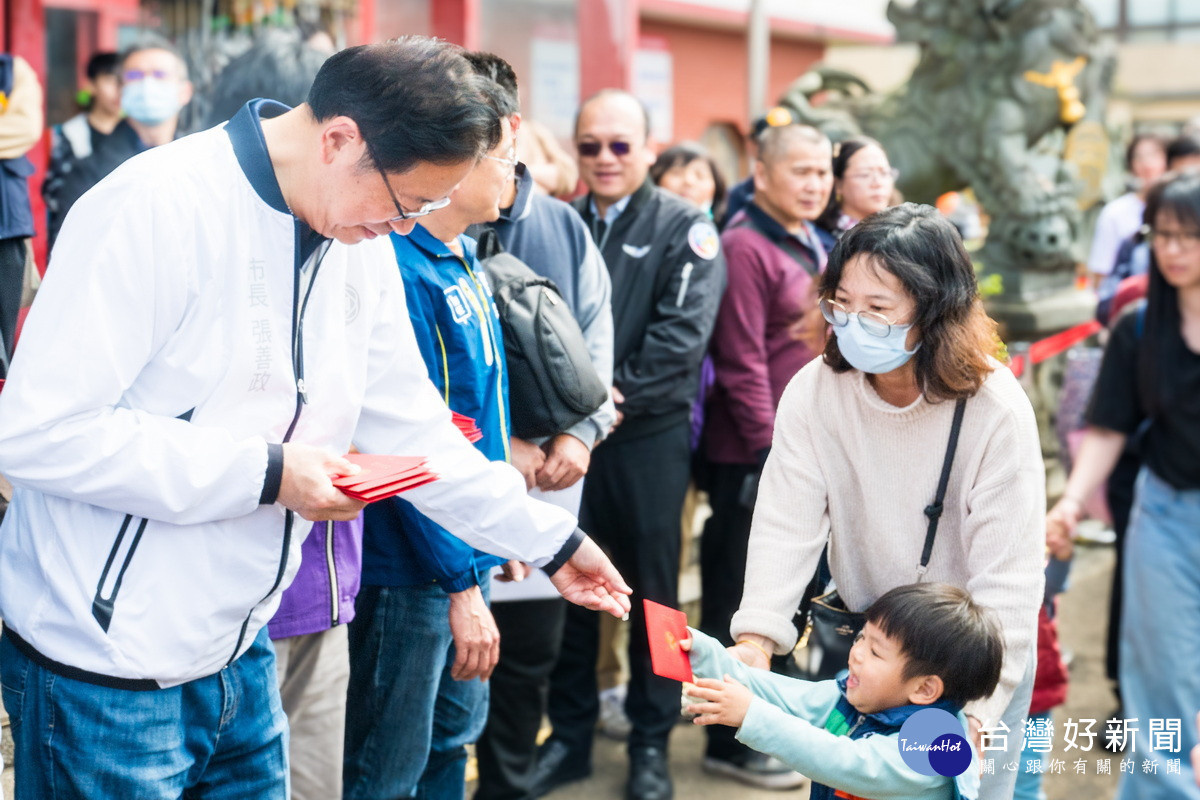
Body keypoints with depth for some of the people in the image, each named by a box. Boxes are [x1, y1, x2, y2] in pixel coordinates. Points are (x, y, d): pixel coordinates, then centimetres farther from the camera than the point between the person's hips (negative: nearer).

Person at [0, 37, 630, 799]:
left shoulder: (363, 243, 3)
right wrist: (265, 473, -22)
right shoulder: (159, 207, -20)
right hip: (105, 668, -7)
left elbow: (410, 427, 12)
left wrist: (550, 538, 11)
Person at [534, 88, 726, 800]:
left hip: (649, 435, -3)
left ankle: (652, 741, 20)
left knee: (652, 588, 6)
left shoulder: (684, 228, -1)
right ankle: (570, 734, 24)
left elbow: (683, 332, -12)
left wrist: (618, 395, -17)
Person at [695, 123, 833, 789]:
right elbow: (743, 363, -19)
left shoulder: (809, 245, 13)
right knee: (738, 598, 2)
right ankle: (733, 741, 12)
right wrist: (771, 448, -19)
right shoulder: (745, 247, -15)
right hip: (755, 456, -9)